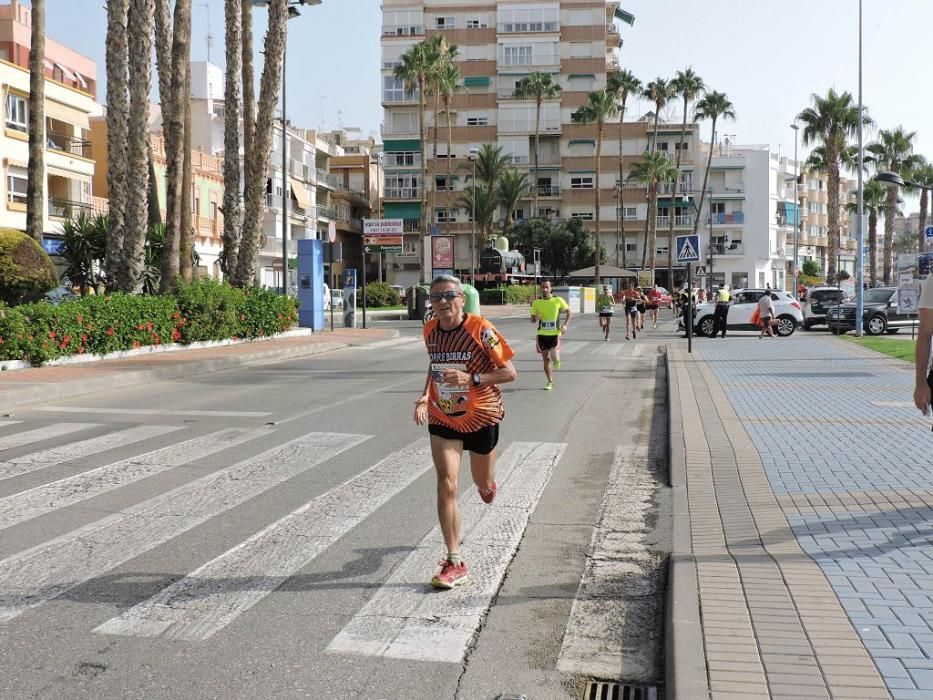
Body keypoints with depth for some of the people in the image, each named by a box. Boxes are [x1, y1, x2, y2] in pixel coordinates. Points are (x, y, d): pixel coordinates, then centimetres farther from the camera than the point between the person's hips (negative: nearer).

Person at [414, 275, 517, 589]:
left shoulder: (480, 329, -17)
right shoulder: (430, 330, -2)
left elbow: (509, 373, -14)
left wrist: (471, 378, -27)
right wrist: (425, 394, 1)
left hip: (481, 417, -2)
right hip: (442, 419, 3)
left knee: (483, 484, 16)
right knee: (446, 485, -11)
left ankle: (487, 481, 58)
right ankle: (455, 563, -5)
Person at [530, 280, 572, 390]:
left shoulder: (558, 300, -7)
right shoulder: (536, 302, -1)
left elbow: (569, 312, 5)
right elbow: (532, 320, 5)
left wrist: (565, 325, -8)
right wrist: (535, 318, -19)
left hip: (555, 333, -2)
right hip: (542, 334, 2)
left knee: (554, 357, -18)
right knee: (546, 359, 8)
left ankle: (557, 359, 19)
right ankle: (550, 382, 23)